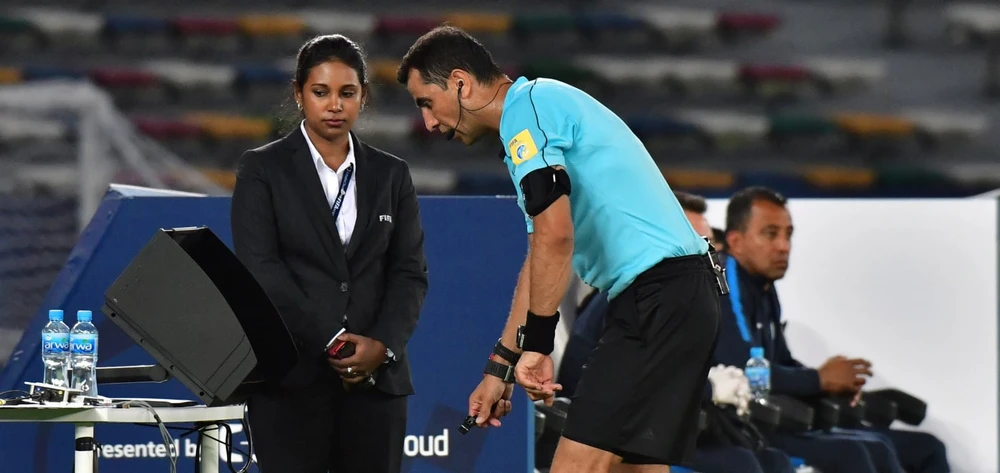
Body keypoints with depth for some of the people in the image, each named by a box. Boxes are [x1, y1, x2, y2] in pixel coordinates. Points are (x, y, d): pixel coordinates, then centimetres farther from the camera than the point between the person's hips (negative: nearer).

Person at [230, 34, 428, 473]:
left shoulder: (391, 175, 13)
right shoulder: (262, 169, 3)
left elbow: (410, 273, 8)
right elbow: (261, 269, -7)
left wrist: (382, 345, -9)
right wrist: (330, 343, -13)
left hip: (376, 376, 3)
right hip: (292, 377, -3)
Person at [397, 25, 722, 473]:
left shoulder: (527, 106, -8)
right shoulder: (539, 106, 24)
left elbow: (555, 236, -20)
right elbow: (540, 258, 29)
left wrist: (536, 343, -15)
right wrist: (500, 367, 30)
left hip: (658, 291, -10)